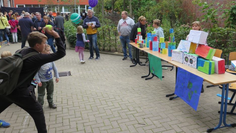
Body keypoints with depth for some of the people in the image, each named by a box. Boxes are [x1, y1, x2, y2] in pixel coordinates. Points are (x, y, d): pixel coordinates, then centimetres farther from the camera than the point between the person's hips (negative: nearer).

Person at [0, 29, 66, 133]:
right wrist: (56, 36, -19)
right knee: (38, 112, 10)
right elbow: (61, 53, -19)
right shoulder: (38, 57, -18)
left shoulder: (22, 51, 4)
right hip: (19, 92, -8)